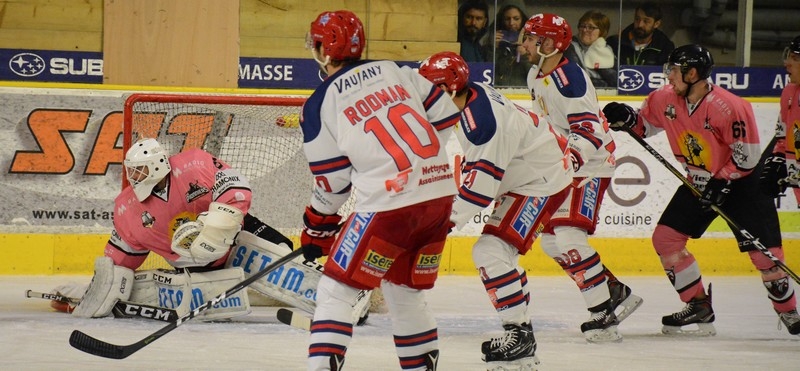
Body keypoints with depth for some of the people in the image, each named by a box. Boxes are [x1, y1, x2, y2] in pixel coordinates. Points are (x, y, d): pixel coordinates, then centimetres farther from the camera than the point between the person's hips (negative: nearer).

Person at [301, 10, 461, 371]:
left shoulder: (319, 105, 1)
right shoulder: (394, 71, 13)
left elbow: (332, 182, 5)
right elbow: (445, 116, 12)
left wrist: (317, 228, 20)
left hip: (389, 205, -6)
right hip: (441, 194, 6)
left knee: (335, 291, 4)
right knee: (405, 293, 22)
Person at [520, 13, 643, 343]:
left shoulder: (570, 79, -23)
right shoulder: (535, 76, 8)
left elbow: (590, 131, -28)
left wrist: (566, 160, -38)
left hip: (590, 165, -10)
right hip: (561, 165, 10)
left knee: (568, 236, -22)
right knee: (550, 240, 9)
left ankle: (604, 314, -19)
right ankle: (616, 293, 17)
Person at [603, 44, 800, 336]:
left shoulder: (729, 107, -27)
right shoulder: (667, 99, -8)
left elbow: (747, 155, -22)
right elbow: (646, 123, 9)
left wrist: (721, 182, -23)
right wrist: (627, 118, -11)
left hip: (741, 181, -6)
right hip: (700, 181, 6)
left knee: (764, 253, -11)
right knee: (665, 237, -5)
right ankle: (699, 309, 4)